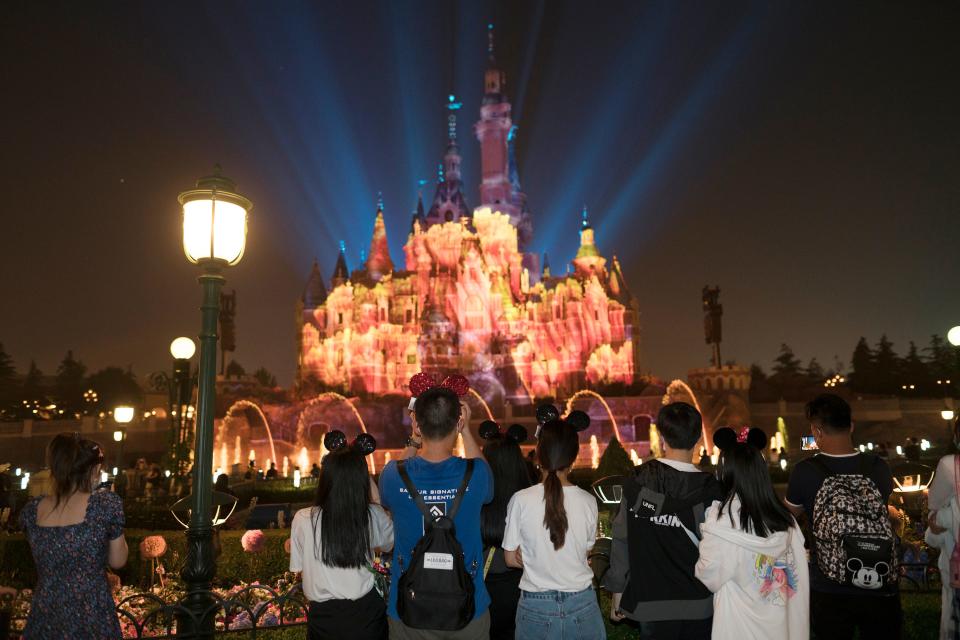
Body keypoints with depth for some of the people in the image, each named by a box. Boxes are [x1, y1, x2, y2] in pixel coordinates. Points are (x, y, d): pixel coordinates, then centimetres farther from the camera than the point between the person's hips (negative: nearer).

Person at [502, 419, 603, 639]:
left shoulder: (521, 500, -12)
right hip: (582, 604, 1)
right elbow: (585, 551, 5)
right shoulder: (588, 502, -7)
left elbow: (511, 559, -3)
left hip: (536, 606, -1)